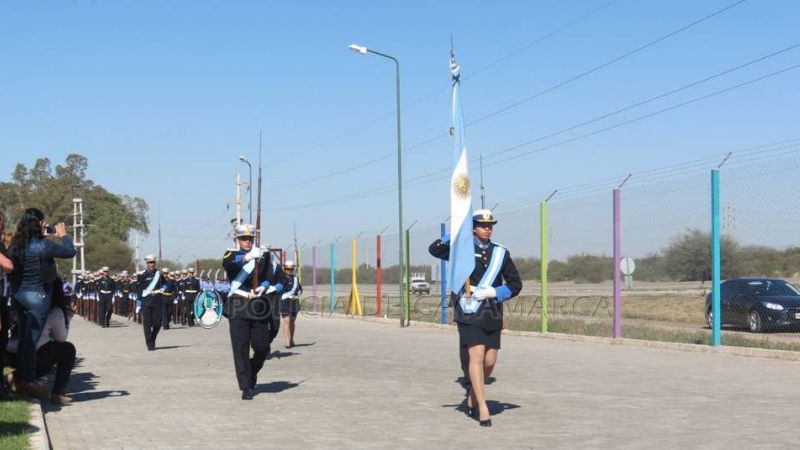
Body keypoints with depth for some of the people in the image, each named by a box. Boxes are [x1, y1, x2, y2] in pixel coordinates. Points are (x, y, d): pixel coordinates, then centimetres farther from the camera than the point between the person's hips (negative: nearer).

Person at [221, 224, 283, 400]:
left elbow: (278, 282, 10)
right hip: (238, 309, -2)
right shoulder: (232, 255, 6)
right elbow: (228, 263, -20)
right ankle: (246, 387, 0)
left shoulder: (262, 258, 12)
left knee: (262, 347, 2)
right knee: (241, 348, -4)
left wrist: (267, 288, -12)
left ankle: (252, 372, 31)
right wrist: (248, 256, -36)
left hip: (259, 310, 2)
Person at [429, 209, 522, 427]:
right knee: (476, 355, -14)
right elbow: (434, 249, -10)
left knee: (490, 361, 4)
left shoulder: (500, 252, 9)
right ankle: (483, 408, -11)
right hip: (469, 313, -4)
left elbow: (515, 284, 9)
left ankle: (472, 395, 30)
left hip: (492, 314, 4)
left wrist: (494, 292, -7)